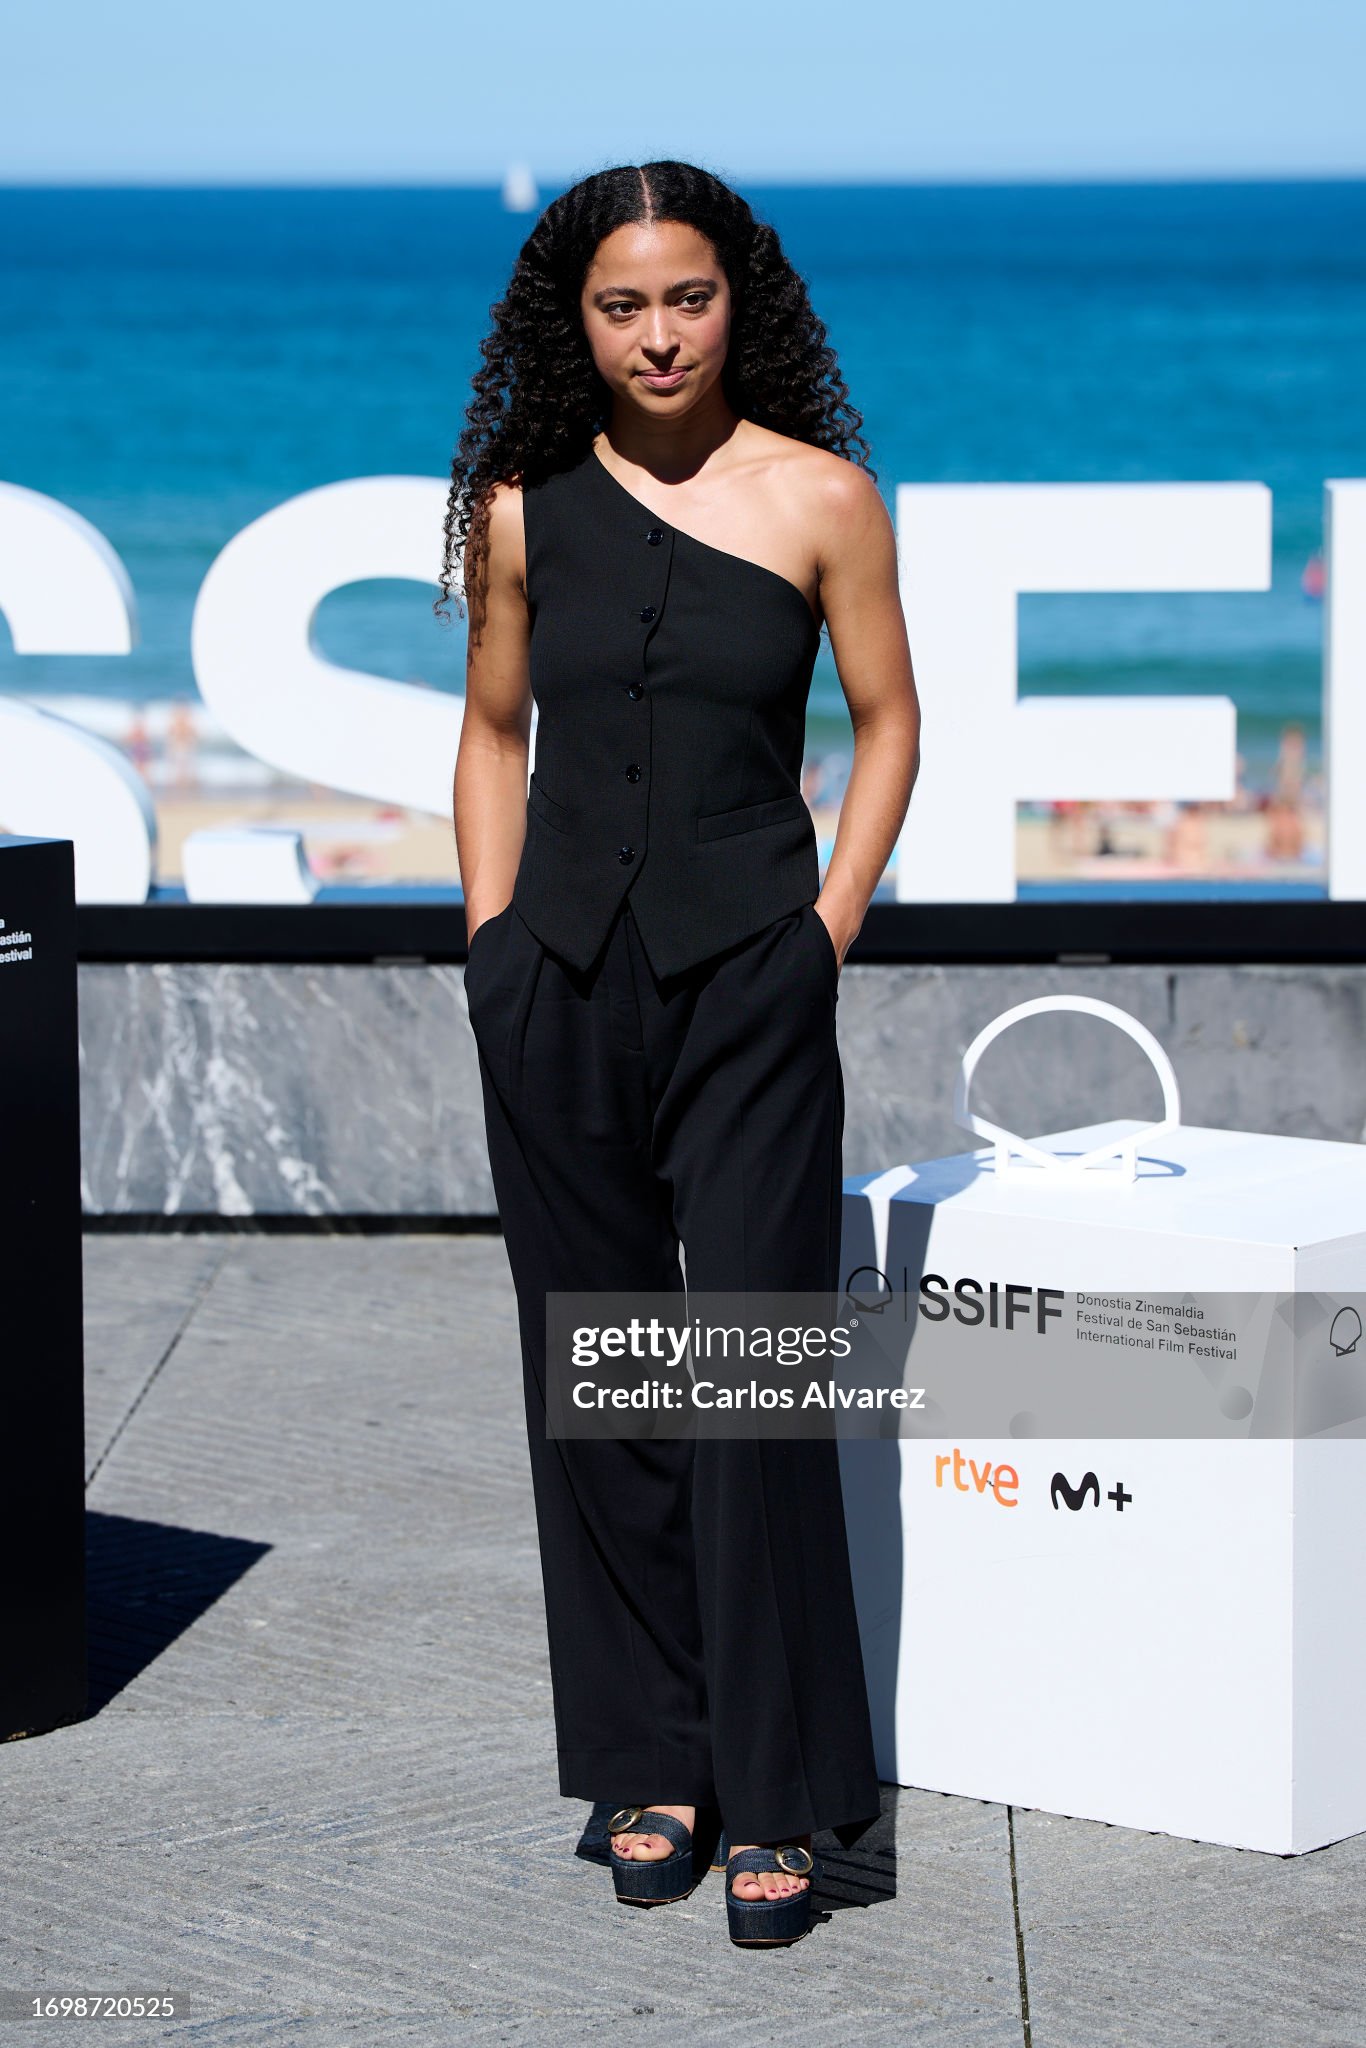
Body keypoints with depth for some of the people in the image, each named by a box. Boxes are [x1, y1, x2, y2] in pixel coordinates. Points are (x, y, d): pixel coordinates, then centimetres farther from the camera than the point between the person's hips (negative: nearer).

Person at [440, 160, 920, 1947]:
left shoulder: (821, 498, -2)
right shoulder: (526, 507, 5)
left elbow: (888, 722, 4)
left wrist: (828, 929, -3)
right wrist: (494, 937, 5)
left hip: (748, 988, -3)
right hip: (560, 986, 3)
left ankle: (779, 1795, 2)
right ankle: (651, 1764, 19)